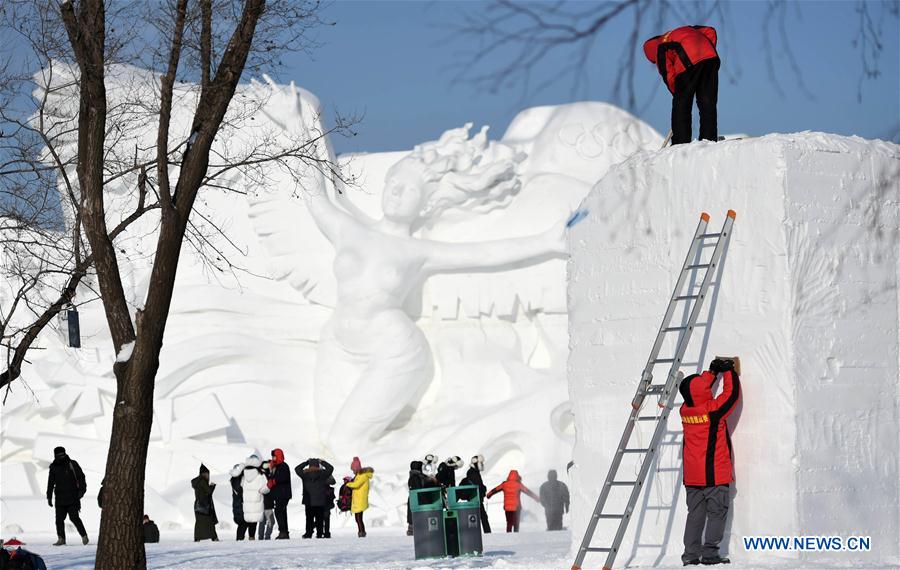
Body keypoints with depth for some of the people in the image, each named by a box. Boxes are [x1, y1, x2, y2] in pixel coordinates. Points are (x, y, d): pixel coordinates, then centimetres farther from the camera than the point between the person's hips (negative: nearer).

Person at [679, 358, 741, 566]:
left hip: (692, 477, 6)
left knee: (695, 514, 10)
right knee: (717, 514, 1)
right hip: (715, 475, -6)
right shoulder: (713, 410, -16)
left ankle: (691, 554, 7)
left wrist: (713, 371, 18)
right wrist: (729, 371, 10)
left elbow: (696, 393, 19)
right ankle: (710, 553, -4)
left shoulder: (685, 410, 0)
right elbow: (732, 393, -4)